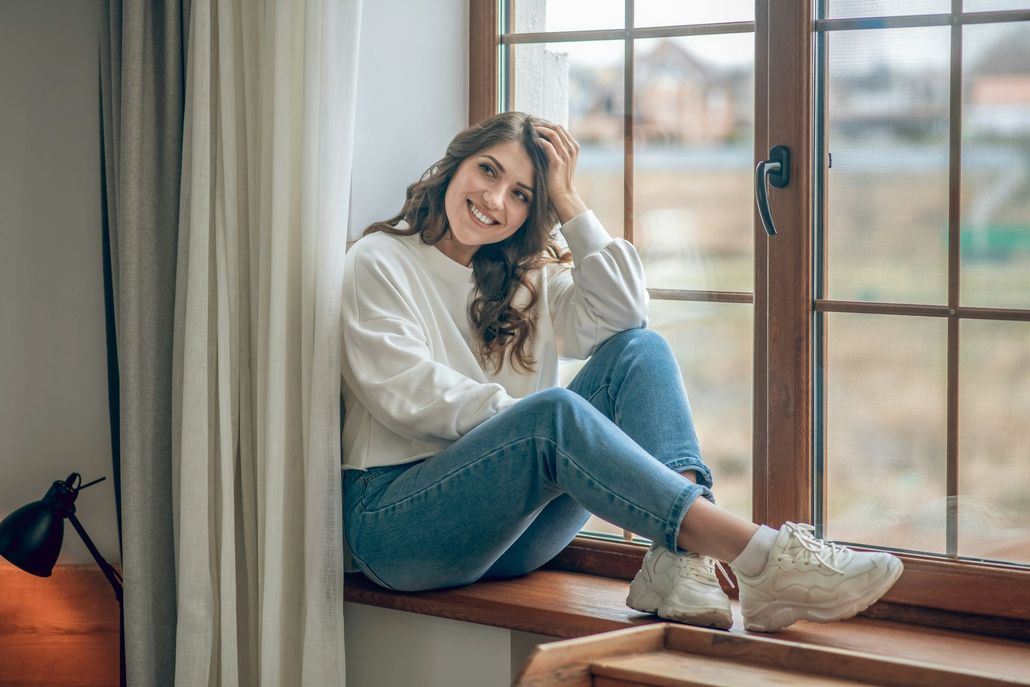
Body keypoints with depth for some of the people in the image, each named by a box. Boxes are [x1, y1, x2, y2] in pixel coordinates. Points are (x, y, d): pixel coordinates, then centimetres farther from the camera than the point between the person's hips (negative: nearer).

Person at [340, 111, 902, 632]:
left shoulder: (526, 276, 20)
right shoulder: (378, 262, 2)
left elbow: (621, 315, 0)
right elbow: (406, 394, -12)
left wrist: (567, 201, -1)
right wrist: (528, 421, -17)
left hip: (511, 532, 6)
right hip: (395, 523, -6)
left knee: (640, 350, -13)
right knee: (554, 411, -35)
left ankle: (676, 562, -37)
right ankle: (761, 559, -45)